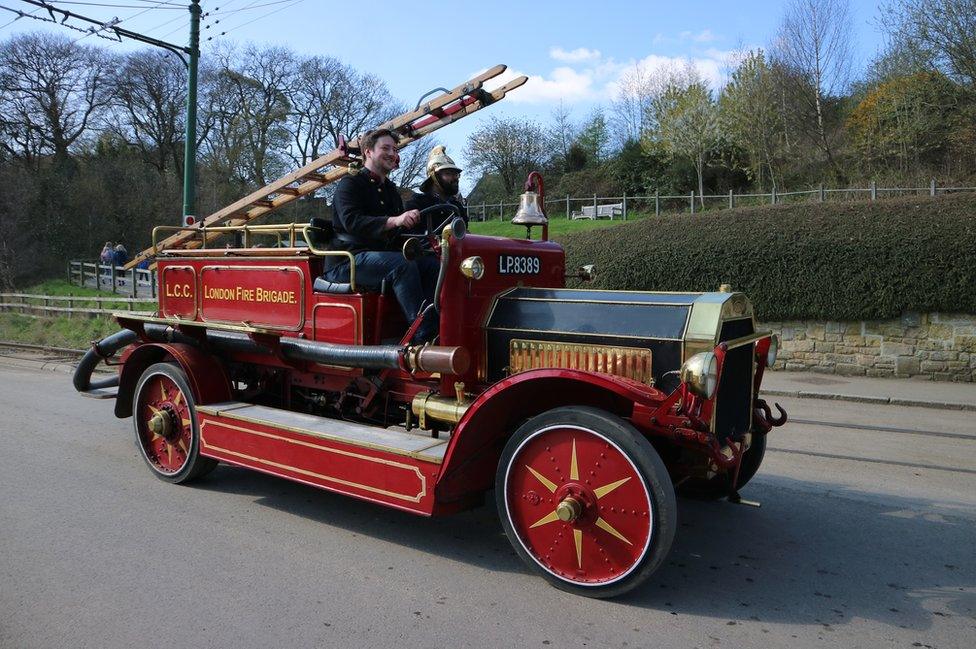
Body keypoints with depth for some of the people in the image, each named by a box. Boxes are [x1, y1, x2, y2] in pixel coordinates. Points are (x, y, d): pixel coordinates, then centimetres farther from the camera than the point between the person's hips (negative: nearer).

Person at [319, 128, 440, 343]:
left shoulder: (391, 190, 23)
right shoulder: (350, 184, -2)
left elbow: (401, 229, 25)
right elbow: (351, 221, -21)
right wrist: (393, 221, -35)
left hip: (383, 255, 7)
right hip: (347, 260, -7)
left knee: (431, 264, -16)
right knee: (403, 265, -33)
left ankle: (436, 329, -28)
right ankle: (423, 337, -37)